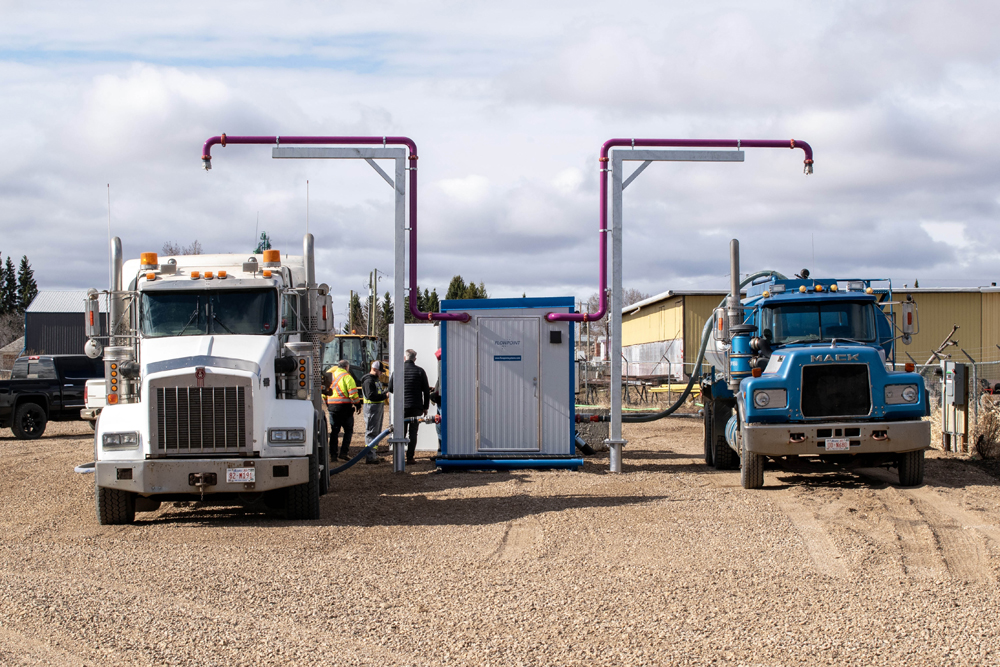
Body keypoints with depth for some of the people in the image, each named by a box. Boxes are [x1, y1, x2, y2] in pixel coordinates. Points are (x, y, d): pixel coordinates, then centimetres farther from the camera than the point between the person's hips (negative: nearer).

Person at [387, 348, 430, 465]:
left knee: (401, 432, 9)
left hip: (401, 407, 1)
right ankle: (410, 457, 0)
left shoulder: (397, 371, 1)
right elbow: (426, 391, 0)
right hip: (416, 407, -1)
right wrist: (425, 407, 8)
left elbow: (390, 389, 9)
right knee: (413, 433, 4)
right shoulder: (420, 371, -2)